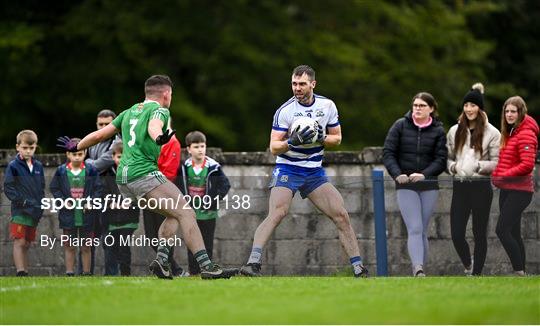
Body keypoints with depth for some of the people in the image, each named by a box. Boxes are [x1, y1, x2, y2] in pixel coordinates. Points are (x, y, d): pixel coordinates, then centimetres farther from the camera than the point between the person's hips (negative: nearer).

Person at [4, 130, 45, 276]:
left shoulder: (38, 166, 12)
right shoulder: (13, 166, -5)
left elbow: (42, 188, 19)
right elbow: (8, 188, -9)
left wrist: (40, 205, 5)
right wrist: (23, 201, -17)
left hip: (34, 213, 6)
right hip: (19, 211, -6)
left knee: (27, 244, 10)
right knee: (19, 242, -11)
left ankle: (25, 273, 13)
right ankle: (21, 273, -16)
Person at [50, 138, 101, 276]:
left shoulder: (91, 171, -1)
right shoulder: (61, 171, 0)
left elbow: (98, 189, 1)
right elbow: (54, 188, 4)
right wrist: (63, 201, -8)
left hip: (86, 214, 0)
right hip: (68, 215, 0)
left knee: (86, 247, 7)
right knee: (69, 247, 5)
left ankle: (87, 273, 13)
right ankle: (69, 273, 10)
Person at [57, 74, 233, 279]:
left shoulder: (130, 112, 23)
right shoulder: (159, 110, 2)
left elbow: (99, 135, 27)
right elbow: (153, 126, -22)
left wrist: (75, 147, 42)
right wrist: (159, 138, -44)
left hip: (123, 178, 9)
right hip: (145, 174, -9)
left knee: (173, 215, 18)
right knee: (186, 214, -13)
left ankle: (161, 260, 1)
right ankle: (206, 265, -24)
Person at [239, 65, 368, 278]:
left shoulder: (327, 106, 2)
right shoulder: (285, 111, -10)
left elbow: (337, 138, 11)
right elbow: (273, 147, -11)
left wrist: (322, 139, -11)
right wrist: (292, 142, -30)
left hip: (314, 172, 4)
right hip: (287, 170, -4)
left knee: (341, 215, -3)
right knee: (276, 214, -25)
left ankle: (358, 268, 5)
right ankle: (253, 263, -29)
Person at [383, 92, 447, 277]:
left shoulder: (438, 131, 5)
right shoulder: (400, 126, 4)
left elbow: (441, 159, -1)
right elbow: (388, 152, 1)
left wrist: (424, 174, -18)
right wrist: (397, 174, -15)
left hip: (429, 186, 1)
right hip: (406, 187, -1)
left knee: (422, 231, 6)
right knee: (415, 229, -14)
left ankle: (419, 270, 11)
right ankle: (418, 269, -27)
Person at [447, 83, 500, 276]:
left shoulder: (491, 133, -3)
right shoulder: (455, 131, 9)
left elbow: (497, 163, -4)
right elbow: (447, 157, 15)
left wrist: (479, 166, -18)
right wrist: (452, 166, -6)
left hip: (481, 186, -3)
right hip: (459, 186, 3)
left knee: (479, 234, 4)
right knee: (456, 233, -3)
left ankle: (476, 273, 12)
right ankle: (468, 265, 24)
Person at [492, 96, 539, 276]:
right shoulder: (510, 133, 14)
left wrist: (503, 175, -17)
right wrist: (496, 173, 3)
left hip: (518, 190, -9)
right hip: (507, 189, 9)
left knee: (502, 230, -15)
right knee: (513, 233, 10)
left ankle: (519, 271, -11)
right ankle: (521, 273, 15)